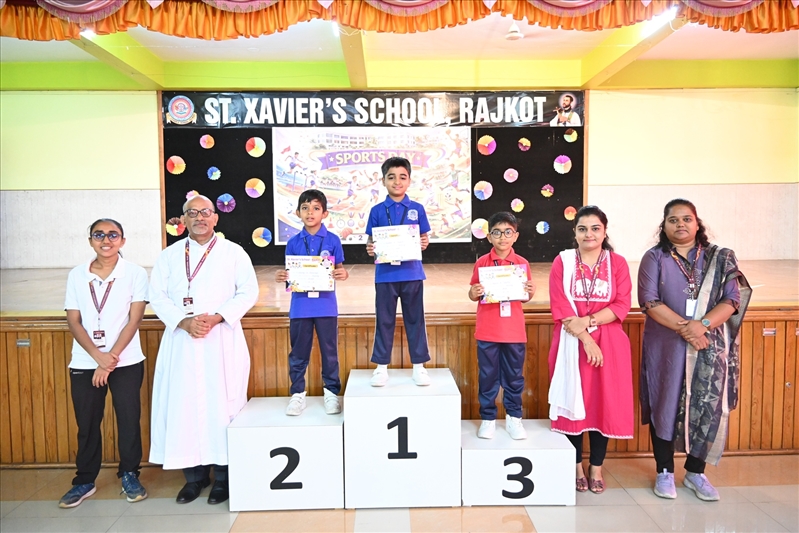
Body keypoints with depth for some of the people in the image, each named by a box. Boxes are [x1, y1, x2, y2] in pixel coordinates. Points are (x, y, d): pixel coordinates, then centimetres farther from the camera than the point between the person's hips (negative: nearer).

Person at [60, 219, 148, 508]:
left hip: (126, 362, -2)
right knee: (87, 423, 10)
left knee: (129, 419, 4)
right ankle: (85, 481, 25)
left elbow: (134, 319, -7)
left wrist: (111, 358, -12)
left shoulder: (135, 273, -3)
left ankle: (129, 475, 21)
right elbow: (74, 322, 0)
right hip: (84, 363, 2)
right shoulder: (77, 275, 3)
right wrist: (99, 356, -12)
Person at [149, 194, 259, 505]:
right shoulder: (169, 256, 12)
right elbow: (158, 296, 4)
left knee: (221, 404, 0)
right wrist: (183, 322, -13)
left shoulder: (233, 252, 4)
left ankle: (223, 475, 12)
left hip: (223, 340, -2)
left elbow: (248, 292, -2)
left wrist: (216, 317, -15)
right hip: (181, 340, 3)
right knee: (184, 405, 4)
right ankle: (194, 475, 17)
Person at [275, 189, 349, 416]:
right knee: (298, 353, 9)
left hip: (326, 305, -1)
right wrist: (281, 277, -13)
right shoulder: (293, 243, 4)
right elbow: (289, 273, 7)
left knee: (329, 351, 8)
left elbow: (338, 270, 3)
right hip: (300, 306, 1)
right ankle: (297, 394, 22)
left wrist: (343, 274, -18)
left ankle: (332, 392, 22)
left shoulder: (332, 240, 0)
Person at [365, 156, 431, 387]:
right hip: (385, 274, 0)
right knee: (384, 320, 7)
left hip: (412, 273, 0)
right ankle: (381, 367, 19)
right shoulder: (377, 211, 2)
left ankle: (419, 366, 20)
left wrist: (424, 243, -15)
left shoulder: (417, 209, 4)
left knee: (415, 319, 8)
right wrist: (370, 249, -16)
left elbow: (424, 238, 7)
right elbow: (371, 241, 5)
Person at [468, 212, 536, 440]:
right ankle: (488, 418, 21)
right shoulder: (482, 263, -3)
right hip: (487, 331, -1)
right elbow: (473, 295, 3)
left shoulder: (522, 263, 1)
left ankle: (514, 417, 26)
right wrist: (473, 293, -18)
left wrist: (531, 291, -12)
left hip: (514, 331, 1)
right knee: (488, 376, 8)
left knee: (514, 376, 11)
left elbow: (525, 297, 9)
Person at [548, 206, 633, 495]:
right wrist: (585, 339, -15)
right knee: (573, 401, 4)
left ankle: (596, 468, 19)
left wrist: (588, 321, -16)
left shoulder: (617, 262, 4)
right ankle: (577, 466, 19)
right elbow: (560, 308, -7)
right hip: (571, 344, -1)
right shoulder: (562, 262, 1)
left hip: (609, 343, 1)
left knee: (604, 403, 5)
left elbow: (622, 305, -4)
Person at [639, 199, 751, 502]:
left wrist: (702, 324, -19)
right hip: (666, 346, -1)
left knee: (707, 407, 5)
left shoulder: (719, 258, 6)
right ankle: (665, 472, 18)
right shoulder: (655, 258, 1)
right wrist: (684, 327, -19)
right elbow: (649, 301, -9)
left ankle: (695, 472, 22)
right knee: (665, 404, 4)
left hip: (710, 346, 2)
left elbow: (732, 299, -3)